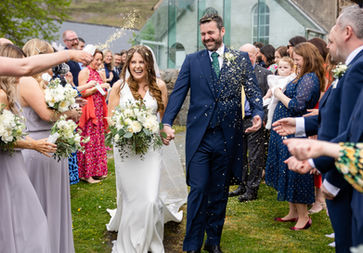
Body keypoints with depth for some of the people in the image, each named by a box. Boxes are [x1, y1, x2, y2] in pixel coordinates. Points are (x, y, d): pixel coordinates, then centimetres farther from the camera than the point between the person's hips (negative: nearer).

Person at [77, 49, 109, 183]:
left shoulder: (97, 73, 18)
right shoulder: (84, 72, -8)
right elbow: (83, 92, -15)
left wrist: (105, 92, 10)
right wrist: (99, 87, -17)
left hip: (99, 111, 8)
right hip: (89, 111, -8)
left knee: (98, 140, 10)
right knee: (89, 141, -6)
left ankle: (97, 171, 17)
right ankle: (87, 174, 0)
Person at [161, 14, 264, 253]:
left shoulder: (241, 59, 6)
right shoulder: (192, 60, 7)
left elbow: (253, 90, 2)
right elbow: (178, 92, 1)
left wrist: (258, 113, -18)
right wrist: (167, 122, -11)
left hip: (228, 135, 1)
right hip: (199, 135, -1)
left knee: (220, 192, 12)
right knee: (198, 190, -1)